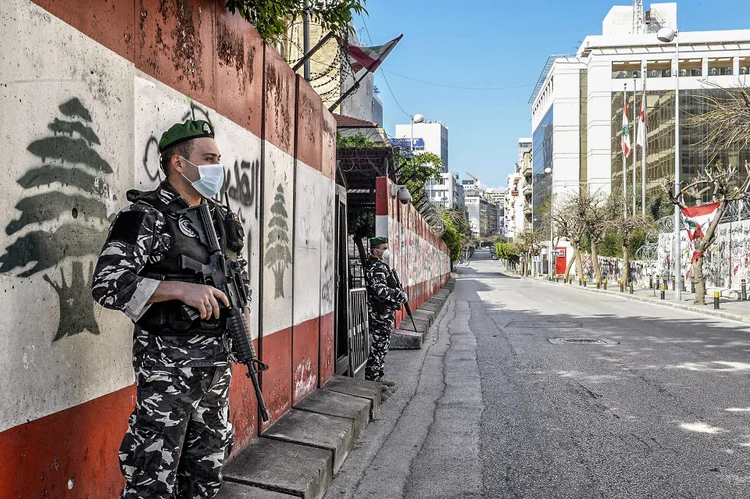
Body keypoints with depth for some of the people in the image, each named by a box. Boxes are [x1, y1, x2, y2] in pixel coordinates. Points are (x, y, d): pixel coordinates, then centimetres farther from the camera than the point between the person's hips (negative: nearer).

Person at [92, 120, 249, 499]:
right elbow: (107, 284, -18)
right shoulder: (145, 215, -10)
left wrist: (240, 310, 9)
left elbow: (241, 269, 27)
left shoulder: (221, 218, 11)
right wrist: (182, 289, -24)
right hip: (167, 363, -7)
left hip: (217, 361, 7)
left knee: (208, 462, 17)